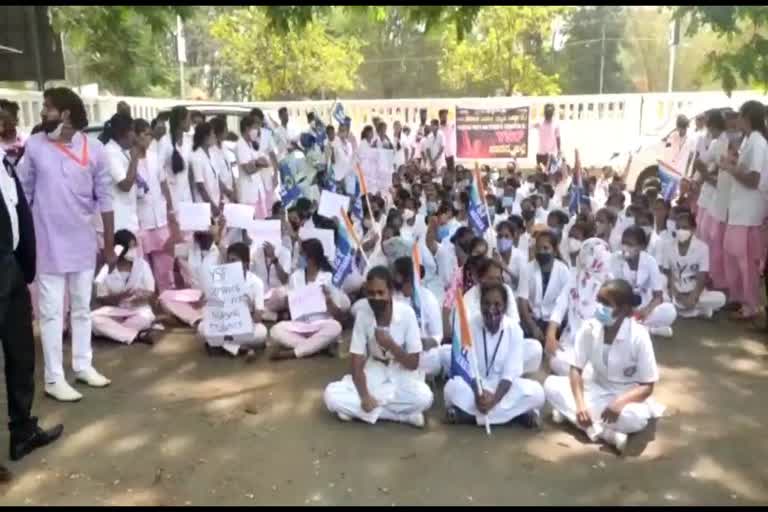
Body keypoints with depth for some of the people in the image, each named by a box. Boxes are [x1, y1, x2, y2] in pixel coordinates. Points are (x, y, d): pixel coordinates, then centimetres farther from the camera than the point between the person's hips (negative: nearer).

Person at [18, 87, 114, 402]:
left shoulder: (94, 149, -5)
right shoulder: (34, 145, -5)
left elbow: (105, 199, 0)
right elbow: (22, 194, 1)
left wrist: (110, 244, 2)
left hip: (83, 242, 2)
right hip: (48, 243, -1)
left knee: (82, 308, 14)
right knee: (51, 312, 4)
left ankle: (83, 365, 28)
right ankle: (54, 378, 13)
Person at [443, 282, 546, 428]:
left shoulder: (514, 329, -11)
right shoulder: (470, 325, -12)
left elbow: (510, 373, -14)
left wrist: (494, 399, -29)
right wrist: (479, 394, -30)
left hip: (503, 386, 1)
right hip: (474, 384, -1)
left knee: (536, 392, -26)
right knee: (452, 388, -33)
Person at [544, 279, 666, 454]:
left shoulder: (638, 336, -22)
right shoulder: (589, 328, -14)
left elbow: (647, 386, -17)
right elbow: (576, 369, -11)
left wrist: (620, 402, -35)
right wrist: (580, 405, -28)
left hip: (627, 394, -4)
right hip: (597, 388, 4)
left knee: (636, 417, -38)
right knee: (551, 384, -21)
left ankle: (569, 412, -24)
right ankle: (604, 432, -30)